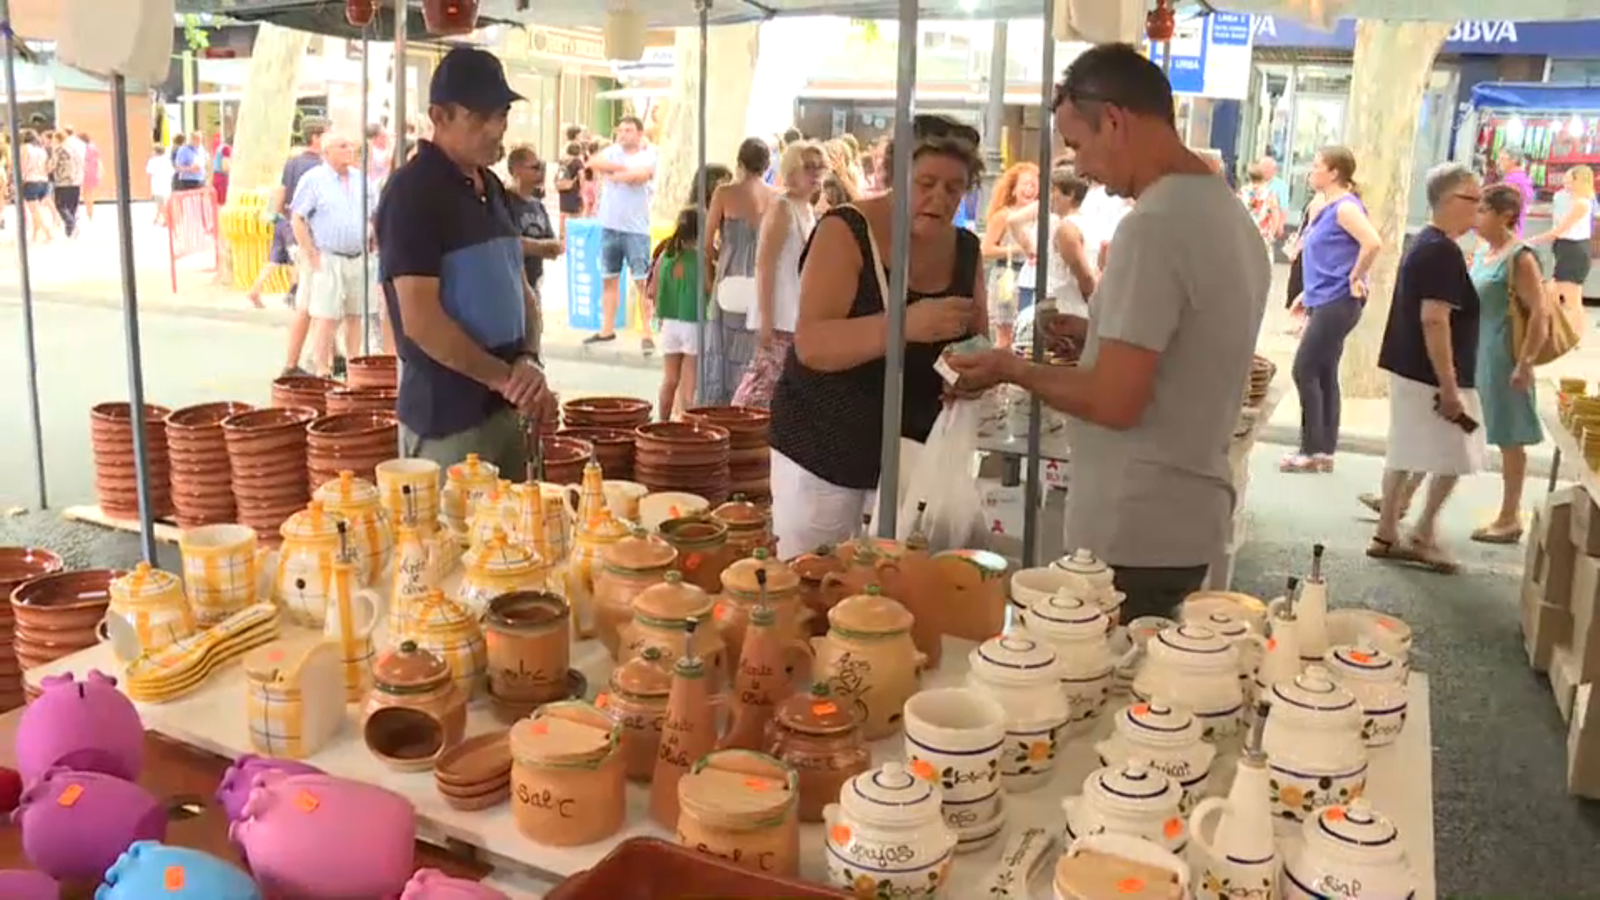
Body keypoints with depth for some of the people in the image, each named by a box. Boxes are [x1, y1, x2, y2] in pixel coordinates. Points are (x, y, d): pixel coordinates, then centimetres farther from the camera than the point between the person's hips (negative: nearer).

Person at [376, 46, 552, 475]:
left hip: (504, 408, 8)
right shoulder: (412, 192, -14)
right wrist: (504, 377, -15)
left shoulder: (492, 188, 11)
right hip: (447, 418, -8)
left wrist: (529, 360, -3)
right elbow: (420, 320, -20)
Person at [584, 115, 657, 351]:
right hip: (609, 225, 4)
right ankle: (607, 329, 20)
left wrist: (611, 174, -8)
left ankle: (647, 334, -2)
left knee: (642, 281, -5)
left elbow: (639, 175, -22)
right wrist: (623, 167, -15)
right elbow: (593, 163, -10)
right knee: (610, 278, 11)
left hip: (636, 228, -4)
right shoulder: (613, 151, 8)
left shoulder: (648, 156, -2)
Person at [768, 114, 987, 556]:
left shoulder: (966, 250, 4)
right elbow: (810, 344, -22)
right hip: (825, 447, -4)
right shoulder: (846, 231, -12)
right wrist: (905, 325, -36)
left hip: (916, 449, 4)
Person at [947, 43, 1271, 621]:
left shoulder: (1153, 226, -20)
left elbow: (1115, 402, -22)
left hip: (1133, 536, -9)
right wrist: (1094, 335, 12)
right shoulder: (1229, 214, 10)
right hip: (1193, 520, 9)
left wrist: (1012, 369, -8)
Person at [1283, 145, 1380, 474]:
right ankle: (1324, 451, 15)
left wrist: (1355, 279, -19)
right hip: (1323, 301, 10)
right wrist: (1308, 292, 18)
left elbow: (1373, 243, -28)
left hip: (1337, 303, -10)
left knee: (1305, 371, -7)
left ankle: (1313, 450, 1)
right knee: (1324, 375, 10)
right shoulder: (1327, 207, 14)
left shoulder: (1345, 207, -15)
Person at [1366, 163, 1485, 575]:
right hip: (1430, 375, -10)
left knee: (1405, 455, 13)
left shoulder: (1423, 243, 13)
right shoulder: (1443, 251, -18)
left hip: (1409, 370, 10)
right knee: (1454, 459, 3)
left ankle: (1387, 534, 18)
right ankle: (1422, 535, 11)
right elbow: (1434, 319, -25)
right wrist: (1448, 386, -24)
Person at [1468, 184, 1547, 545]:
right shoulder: (1481, 251, 9)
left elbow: (1541, 315, -18)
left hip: (1500, 360, -8)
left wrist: (1525, 364, -21)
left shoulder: (1520, 258, -14)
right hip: (1470, 357, 8)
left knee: (1509, 440, 4)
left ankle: (1509, 519, 15)